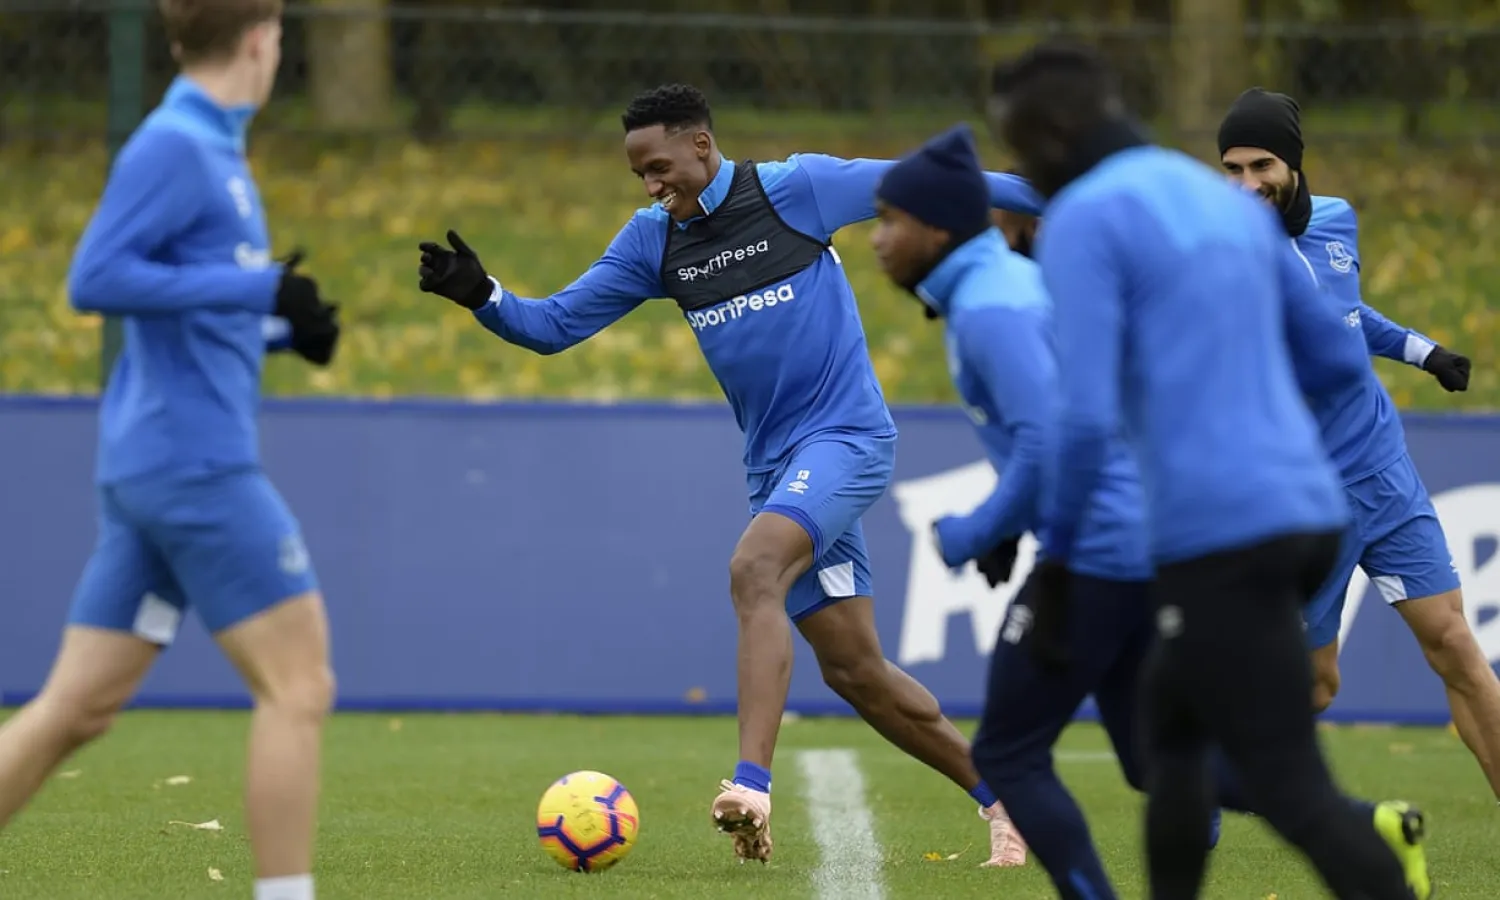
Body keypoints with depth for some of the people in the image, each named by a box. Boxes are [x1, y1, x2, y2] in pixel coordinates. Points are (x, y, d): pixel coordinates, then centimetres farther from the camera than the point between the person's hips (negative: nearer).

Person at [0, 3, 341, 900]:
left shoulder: (208, 149, 17)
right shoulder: (174, 146, -10)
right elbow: (95, 279, -18)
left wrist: (285, 329, 13)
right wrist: (258, 288, -19)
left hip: (152, 464, 9)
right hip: (194, 461, -9)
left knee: (77, 706, 8)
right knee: (298, 686, -6)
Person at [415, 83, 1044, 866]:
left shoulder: (795, 187, -8)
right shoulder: (653, 239, 7)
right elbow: (553, 325, 7)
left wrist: (1042, 196, 3)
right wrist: (481, 295, -11)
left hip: (844, 436, -6)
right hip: (774, 467, 6)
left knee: (753, 571, -30)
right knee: (853, 668, 5)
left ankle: (751, 787, -38)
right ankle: (998, 795, 20)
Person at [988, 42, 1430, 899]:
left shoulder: (1084, 221, -6)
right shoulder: (1231, 201, 18)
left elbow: (1086, 417, -14)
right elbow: (1340, 358, 21)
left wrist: (1056, 555, -3)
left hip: (1220, 534, -8)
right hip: (1309, 511, 8)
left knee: (1293, 790, -7)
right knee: (1169, 726, 23)